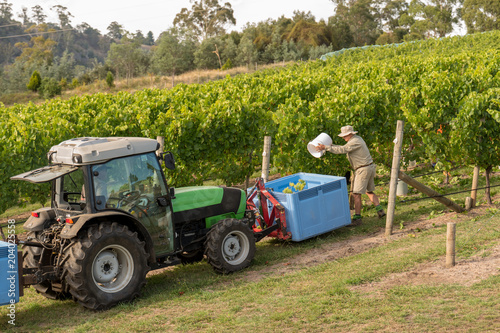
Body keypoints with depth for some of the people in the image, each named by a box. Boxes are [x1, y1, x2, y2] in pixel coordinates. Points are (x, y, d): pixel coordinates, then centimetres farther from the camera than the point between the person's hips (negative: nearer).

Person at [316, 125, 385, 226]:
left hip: (363, 170, -11)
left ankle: (357, 218, -9)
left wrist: (326, 148, -29)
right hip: (370, 167, 11)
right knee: (369, 192, 21)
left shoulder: (354, 142, -18)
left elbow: (342, 150, -27)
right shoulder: (357, 138, 13)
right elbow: (344, 148, 19)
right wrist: (331, 145, 10)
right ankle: (380, 210, 18)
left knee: (356, 194, -9)